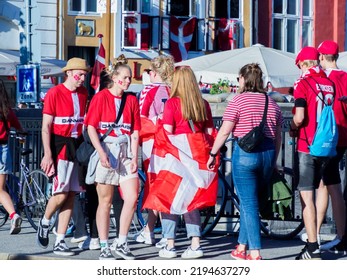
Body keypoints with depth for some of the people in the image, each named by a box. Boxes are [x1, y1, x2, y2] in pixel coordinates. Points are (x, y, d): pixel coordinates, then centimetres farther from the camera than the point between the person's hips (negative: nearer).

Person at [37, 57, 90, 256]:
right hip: (59, 146, -6)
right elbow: (46, 127, -9)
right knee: (61, 194, -13)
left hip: (77, 146, 6)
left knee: (71, 196, 4)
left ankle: (60, 243, 8)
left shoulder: (83, 93, 9)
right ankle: (45, 222, 17)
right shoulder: (54, 94, -7)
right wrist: (47, 154, -15)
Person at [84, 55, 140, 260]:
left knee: (132, 198, -9)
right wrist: (101, 153, -17)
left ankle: (121, 243, 4)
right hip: (105, 152, -4)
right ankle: (104, 247, 9)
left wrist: (134, 158, -2)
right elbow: (91, 128, -7)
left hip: (125, 153, 4)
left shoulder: (132, 100, 9)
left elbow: (135, 132, 8)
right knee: (105, 201, 2)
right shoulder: (101, 97, -2)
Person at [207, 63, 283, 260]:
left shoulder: (239, 100, -5)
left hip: (244, 153, -5)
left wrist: (213, 154, 2)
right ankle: (242, 247, 24)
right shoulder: (272, 103, 11)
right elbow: (278, 137, 13)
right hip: (267, 153, 5)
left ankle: (255, 253, -7)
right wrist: (273, 161, 22)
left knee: (249, 204, -2)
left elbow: (225, 131, -8)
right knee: (251, 202, 17)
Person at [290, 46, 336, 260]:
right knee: (312, 194, 16)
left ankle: (313, 249, -8)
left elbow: (300, 117, -18)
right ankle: (312, 243, 21)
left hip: (307, 146, -6)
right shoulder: (330, 83, 6)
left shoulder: (303, 83, -11)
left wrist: (293, 129, 1)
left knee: (307, 197, -4)